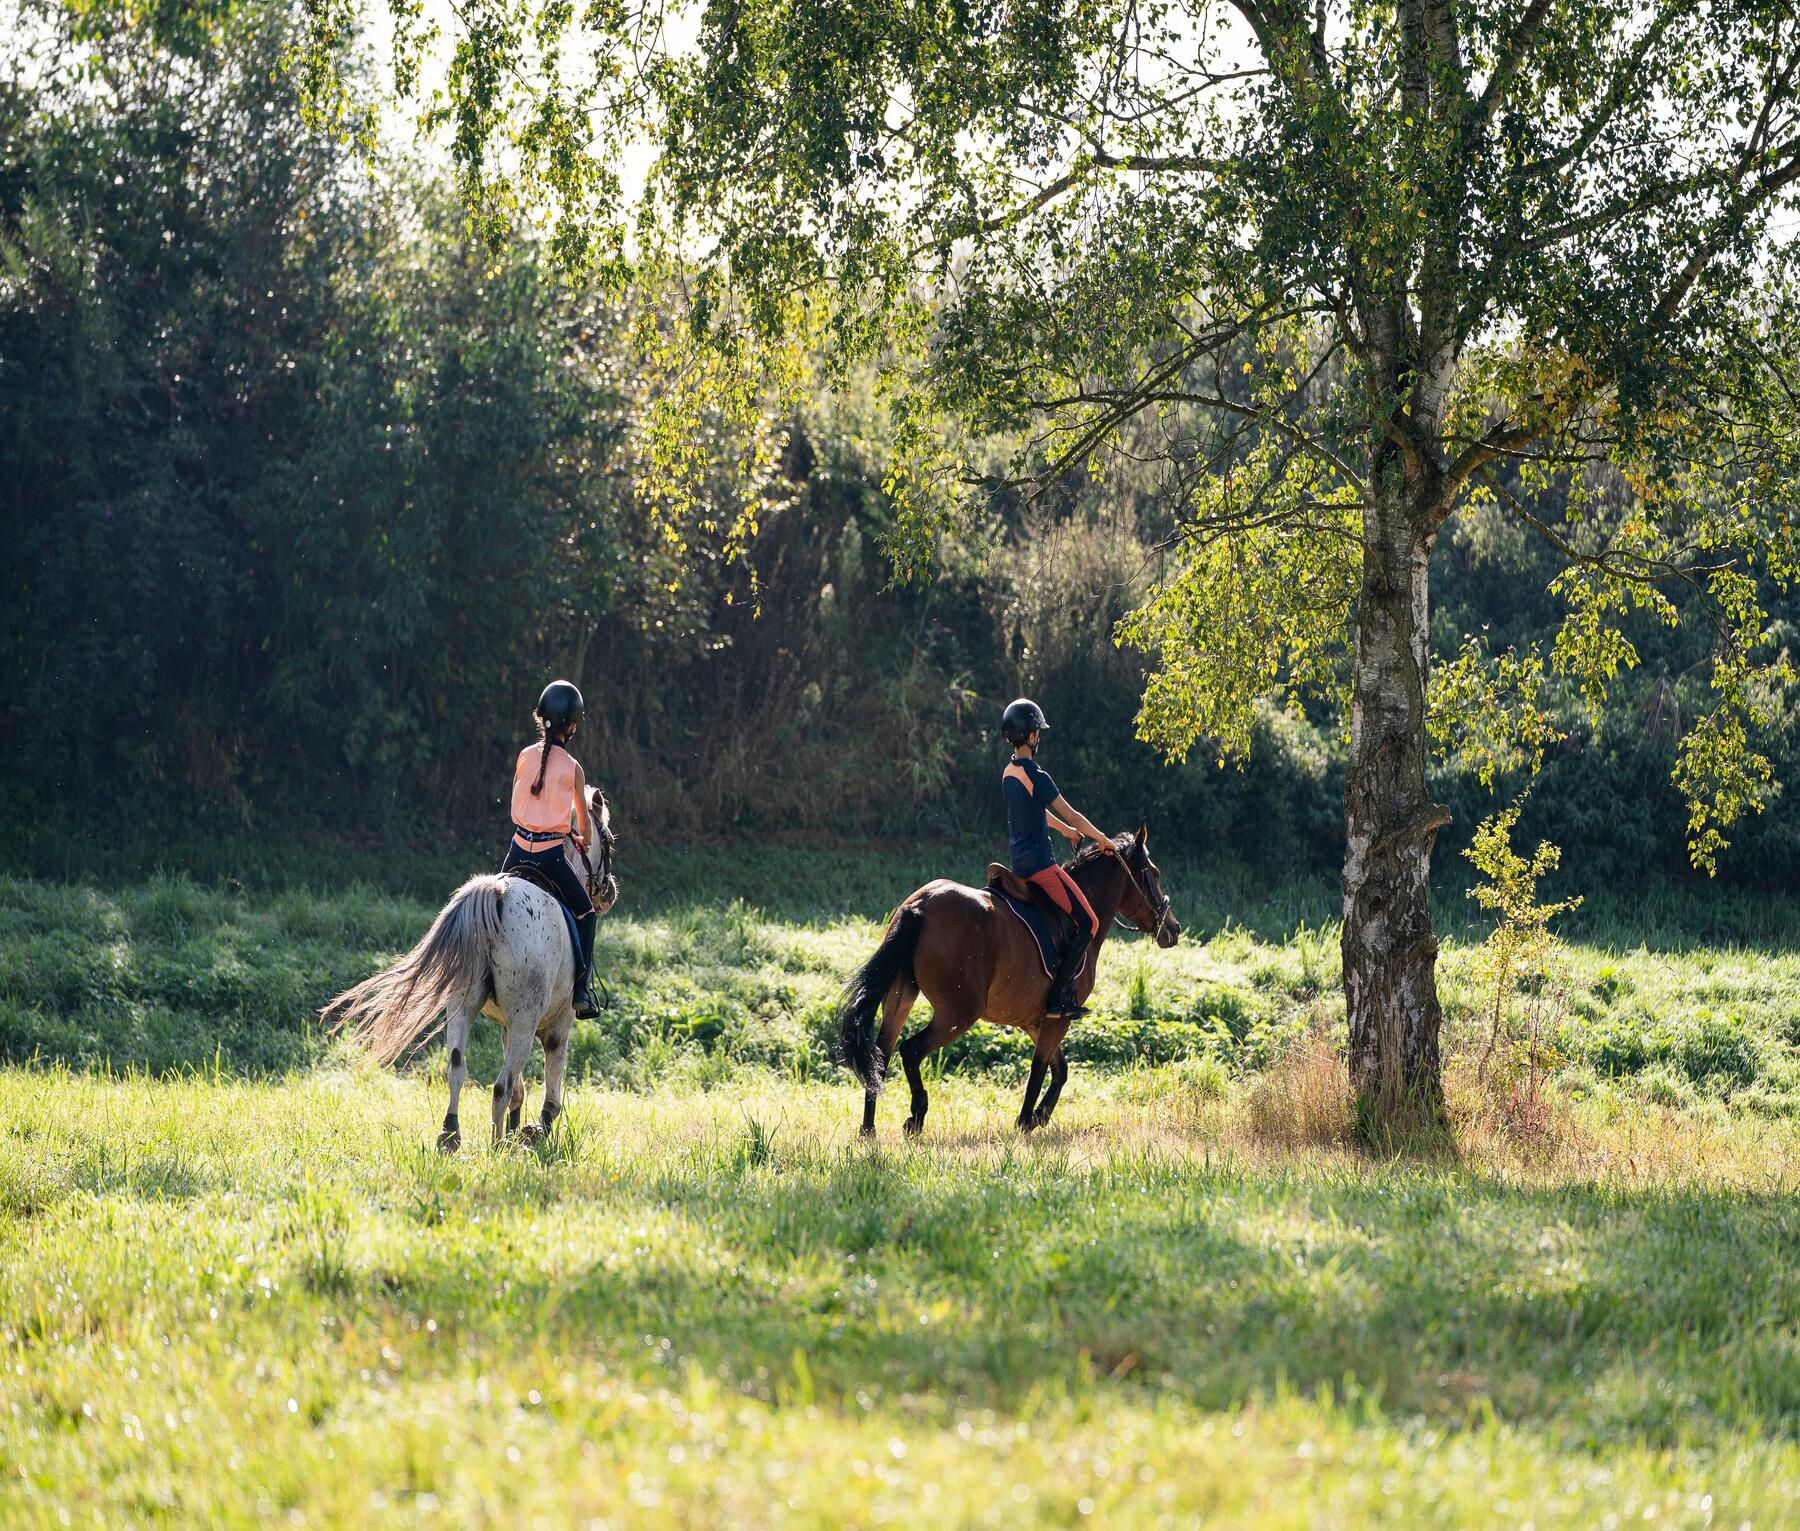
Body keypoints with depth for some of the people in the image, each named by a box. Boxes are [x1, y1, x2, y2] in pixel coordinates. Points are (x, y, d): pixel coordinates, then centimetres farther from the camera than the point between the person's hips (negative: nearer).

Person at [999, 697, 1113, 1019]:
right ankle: (1058, 998, -11)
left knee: (1071, 916, 22)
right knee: (1088, 923, -6)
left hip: (1019, 865, 10)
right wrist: (1102, 839, 5)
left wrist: (1066, 830, 39)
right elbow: (1072, 816, -11)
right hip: (1041, 865, -10)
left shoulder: (1008, 773, 10)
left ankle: (1066, 994, 18)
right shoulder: (1036, 776, -18)